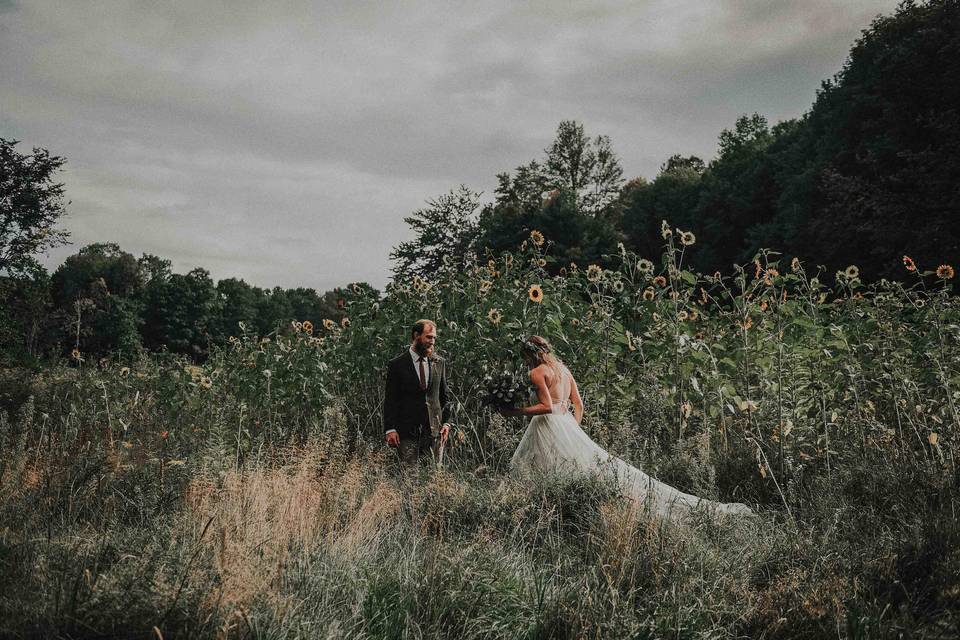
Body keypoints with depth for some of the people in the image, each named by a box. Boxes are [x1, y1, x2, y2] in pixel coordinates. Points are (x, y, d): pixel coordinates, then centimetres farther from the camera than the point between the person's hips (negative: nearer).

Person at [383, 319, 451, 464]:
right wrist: (390, 429, -9)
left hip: (433, 430, 3)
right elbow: (390, 400, -2)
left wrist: (446, 422, 5)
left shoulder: (439, 363, 10)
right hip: (407, 431, -3)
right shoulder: (397, 365, -1)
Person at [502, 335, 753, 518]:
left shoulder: (537, 372, -7)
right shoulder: (563, 368, 19)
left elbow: (546, 406, -18)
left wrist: (515, 411, -10)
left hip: (549, 428, -8)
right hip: (568, 426, 8)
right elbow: (579, 405, 17)